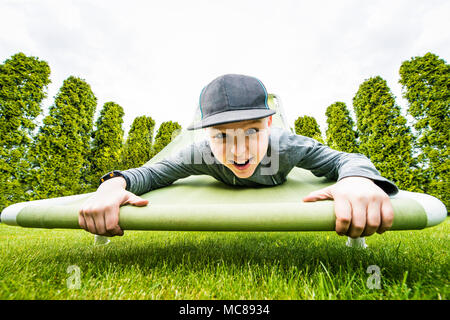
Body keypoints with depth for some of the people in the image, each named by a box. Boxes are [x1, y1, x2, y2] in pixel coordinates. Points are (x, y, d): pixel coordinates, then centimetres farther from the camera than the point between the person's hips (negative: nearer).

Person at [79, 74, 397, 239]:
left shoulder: (286, 145, -47)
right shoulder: (202, 153, -44)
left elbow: (345, 160, -39)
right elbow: (153, 173, -35)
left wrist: (358, 178, -65)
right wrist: (114, 183, -58)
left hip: (279, 198, 0)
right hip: (231, 204, 1)